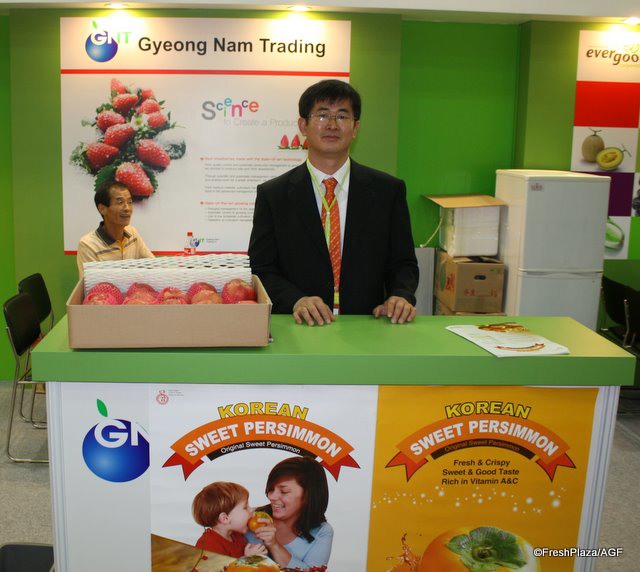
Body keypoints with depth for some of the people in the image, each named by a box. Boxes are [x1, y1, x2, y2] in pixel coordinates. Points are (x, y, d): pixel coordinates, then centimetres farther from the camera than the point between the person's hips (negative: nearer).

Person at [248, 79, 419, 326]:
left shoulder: (388, 190, 8)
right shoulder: (272, 194, 5)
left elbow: (403, 262, 12)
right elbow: (262, 269, 3)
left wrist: (401, 296, -9)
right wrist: (296, 300, -15)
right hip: (300, 328, -2)